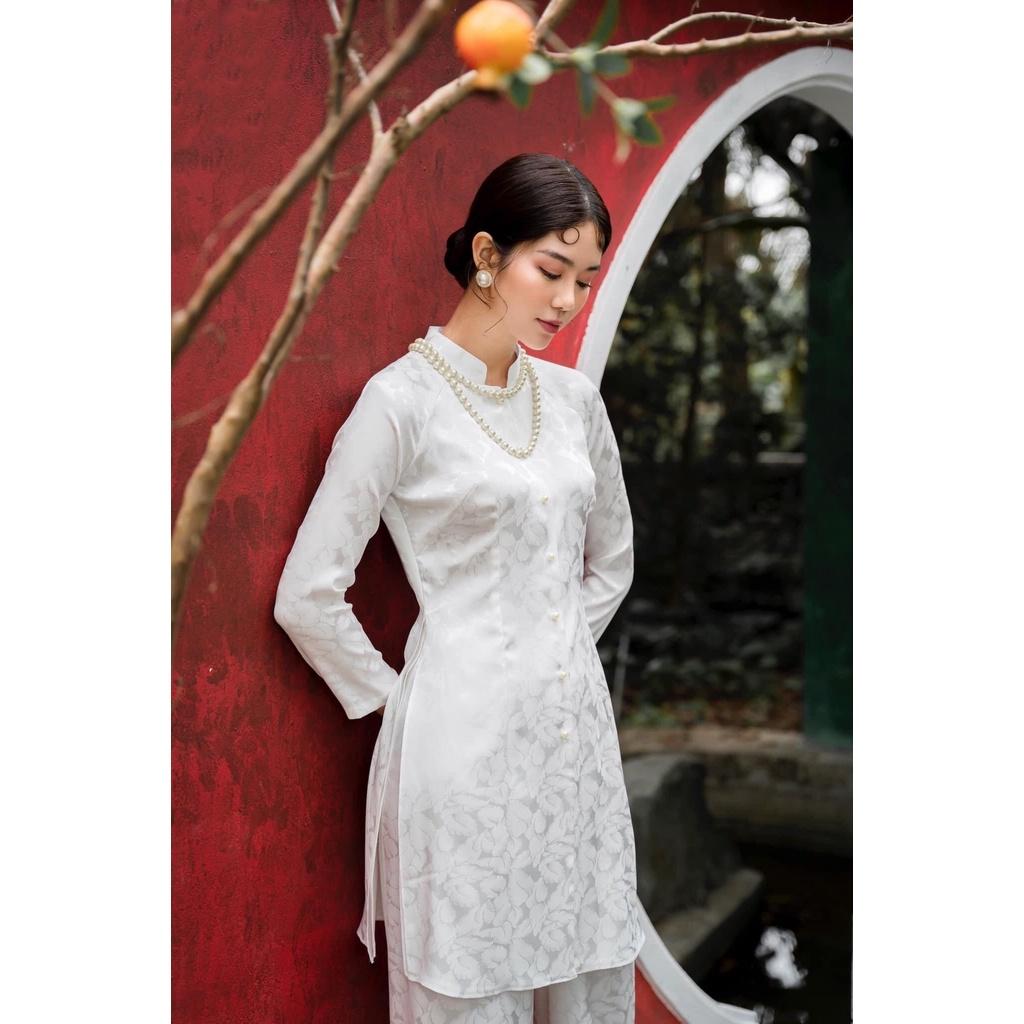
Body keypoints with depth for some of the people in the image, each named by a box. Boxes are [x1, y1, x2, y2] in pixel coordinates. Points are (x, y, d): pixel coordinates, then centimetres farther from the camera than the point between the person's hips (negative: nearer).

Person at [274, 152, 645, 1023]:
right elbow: (308, 596, -10)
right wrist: (388, 693, -2)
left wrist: (561, 660, 13)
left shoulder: (574, 397, 8)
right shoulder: (402, 400, -10)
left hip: (578, 731, 6)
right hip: (469, 739, -5)